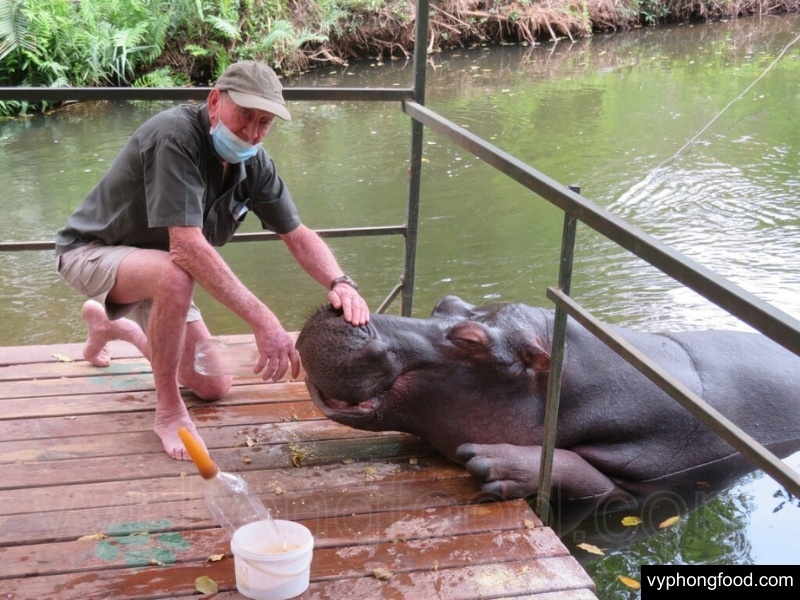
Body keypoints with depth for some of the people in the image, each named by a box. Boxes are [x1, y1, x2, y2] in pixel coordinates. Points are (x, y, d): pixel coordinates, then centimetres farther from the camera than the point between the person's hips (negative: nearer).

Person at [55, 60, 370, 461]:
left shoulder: (252, 160, -9)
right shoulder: (176, 136, -31)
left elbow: (297, 235, -5)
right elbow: (187, 246, -39)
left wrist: (339, 283, -26)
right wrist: (262, 321, -43)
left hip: (153, 269, 8)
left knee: (213, 386, 9)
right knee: (175, 275, -39)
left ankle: (112, 324, 32)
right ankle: (168, 412, -19)